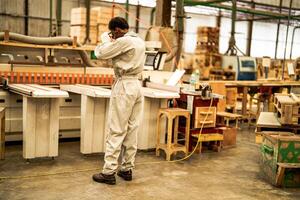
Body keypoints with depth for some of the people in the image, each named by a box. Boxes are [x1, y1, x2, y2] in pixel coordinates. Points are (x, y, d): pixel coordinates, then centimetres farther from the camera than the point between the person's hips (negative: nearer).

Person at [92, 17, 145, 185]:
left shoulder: (124, 41, -13)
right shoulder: (140, 41, 14)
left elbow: (100, 53, -10)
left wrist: (106, 39, 6)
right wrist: (113, 42, 18)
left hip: (124, 86, -8)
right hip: (137, 85, 9)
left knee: (116, 131, -5)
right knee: (132, 130, 9)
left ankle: (109, 172, -1)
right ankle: (127, 169, 15)